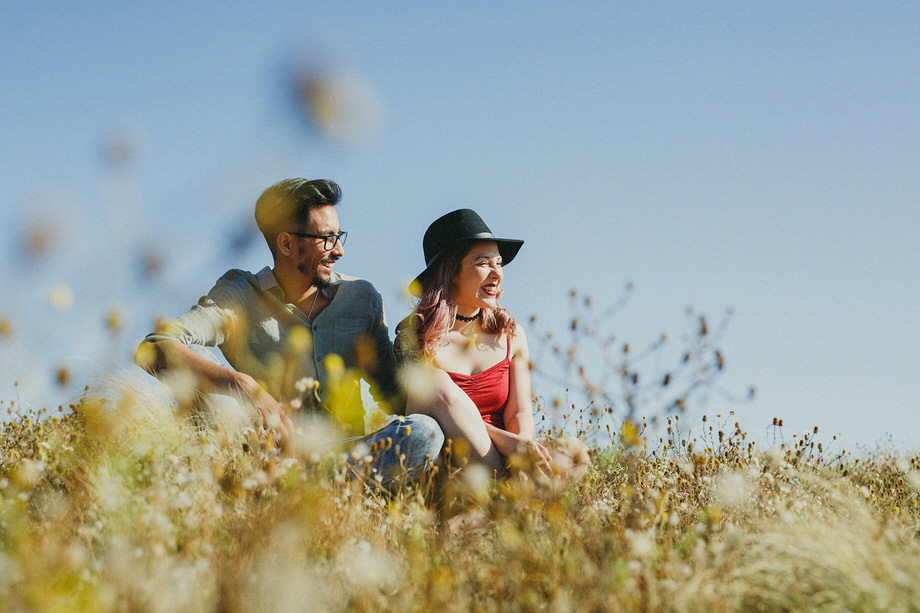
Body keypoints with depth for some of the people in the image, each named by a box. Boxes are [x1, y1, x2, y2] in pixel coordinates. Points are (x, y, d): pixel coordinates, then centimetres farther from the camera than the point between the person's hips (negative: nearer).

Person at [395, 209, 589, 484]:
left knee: (573, 454, -24)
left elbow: (519, 412, 5)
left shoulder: (510, 334, 9)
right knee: (437, 385, -30)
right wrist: (507, 441, -26)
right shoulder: (416, 336, -3)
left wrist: (524, 446, -21)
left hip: (498, 459, 3)